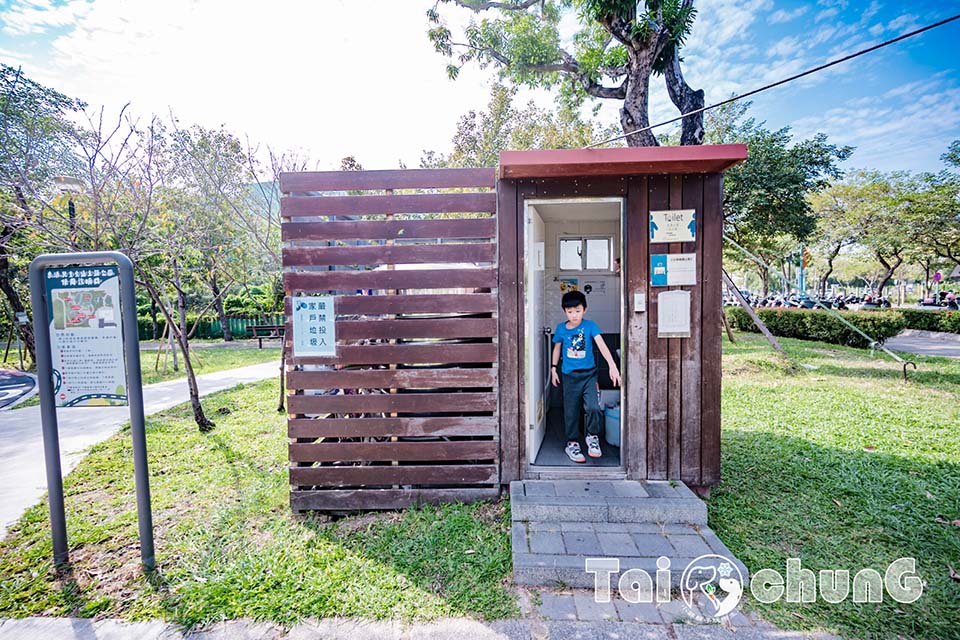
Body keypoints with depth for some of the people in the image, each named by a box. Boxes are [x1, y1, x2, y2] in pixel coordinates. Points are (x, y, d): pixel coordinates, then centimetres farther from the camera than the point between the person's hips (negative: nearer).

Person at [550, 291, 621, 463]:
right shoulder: (561, 328, -2)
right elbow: (557, 348, 11)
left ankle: (592, 437, 13)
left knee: (593, 407, -14)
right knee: (571, 412, 8)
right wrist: (553, 369, 11)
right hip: (570, 376, 1)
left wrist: (612, 365, -28)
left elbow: (601, 345, -17)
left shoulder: (590, 325, -7)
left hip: (589, 374, -1)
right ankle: (572, 444, 26)